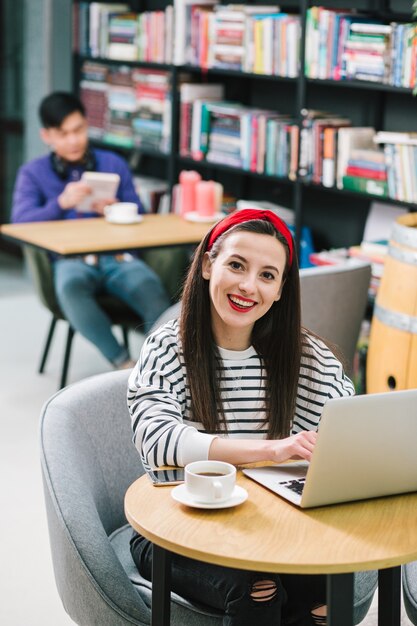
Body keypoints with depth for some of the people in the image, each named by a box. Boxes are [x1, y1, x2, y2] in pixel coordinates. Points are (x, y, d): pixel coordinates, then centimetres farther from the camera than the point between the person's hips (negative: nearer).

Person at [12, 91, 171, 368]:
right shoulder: (33, 173, 13)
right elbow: (21, 224, -2)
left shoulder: (114, 163, 19)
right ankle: (125, 365, -28)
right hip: (70, 259, -1)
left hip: (117, 255, 2)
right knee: (71, 289, -40)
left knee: (153, 290, -34)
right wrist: (62, 203, -19)